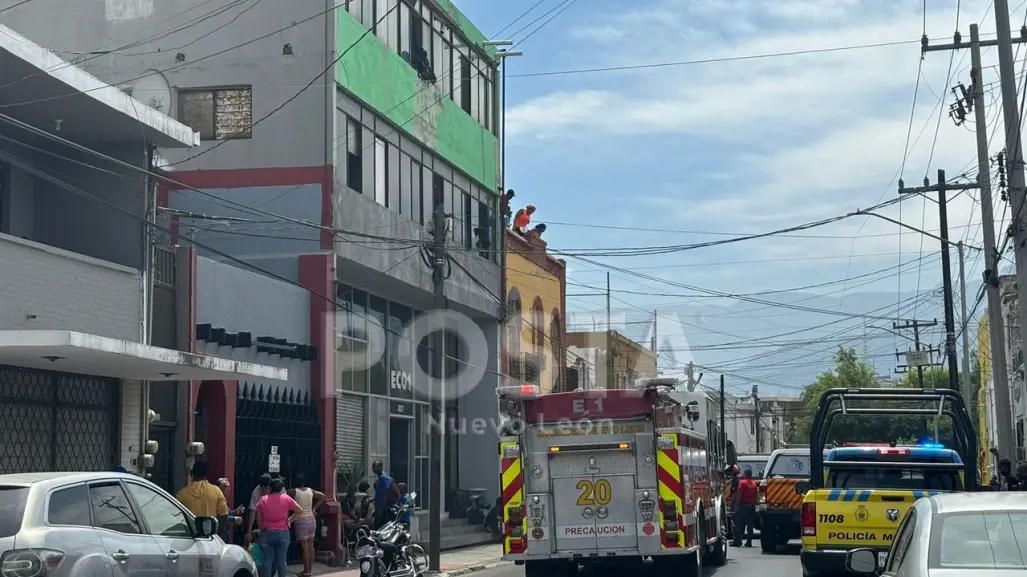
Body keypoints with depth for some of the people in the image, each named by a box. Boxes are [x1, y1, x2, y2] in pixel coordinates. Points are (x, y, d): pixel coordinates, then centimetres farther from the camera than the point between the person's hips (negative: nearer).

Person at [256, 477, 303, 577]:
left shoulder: (263, 500, -1)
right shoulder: (286, 498, -2)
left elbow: (259, 519, 4)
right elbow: (300, 510, 6)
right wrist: (290, 520, 13)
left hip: (267, 534, 0)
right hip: (282, 534, 0)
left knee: (268, 561, 5)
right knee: (281, 561, 5)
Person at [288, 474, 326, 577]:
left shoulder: (294, 492, -11)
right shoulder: (310, 491, 5)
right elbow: (322, 496, 16)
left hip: (301, 521, -6)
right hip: (311, 519, 6)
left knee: (304, 546, -3)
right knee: (310, 545, 11)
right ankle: (310, 569, 18)